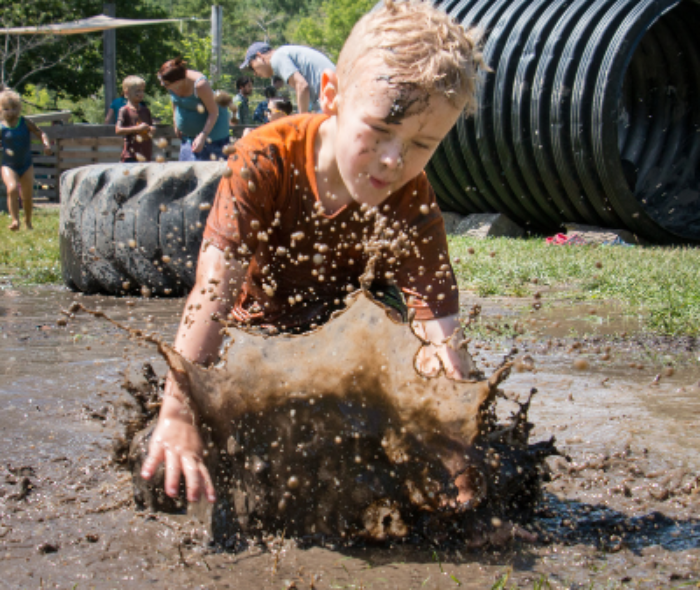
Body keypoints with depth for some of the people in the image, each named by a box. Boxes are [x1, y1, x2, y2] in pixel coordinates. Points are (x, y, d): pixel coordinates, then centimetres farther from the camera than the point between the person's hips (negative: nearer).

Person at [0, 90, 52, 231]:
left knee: (28, 196, 6)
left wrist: (46, 144, -19)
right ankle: (14, 220, -22)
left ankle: (28, 221, 31)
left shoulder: (25, 123, -5)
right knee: (12, 188, -27)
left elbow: (40, 133, -2)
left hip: (26, 165, 2)